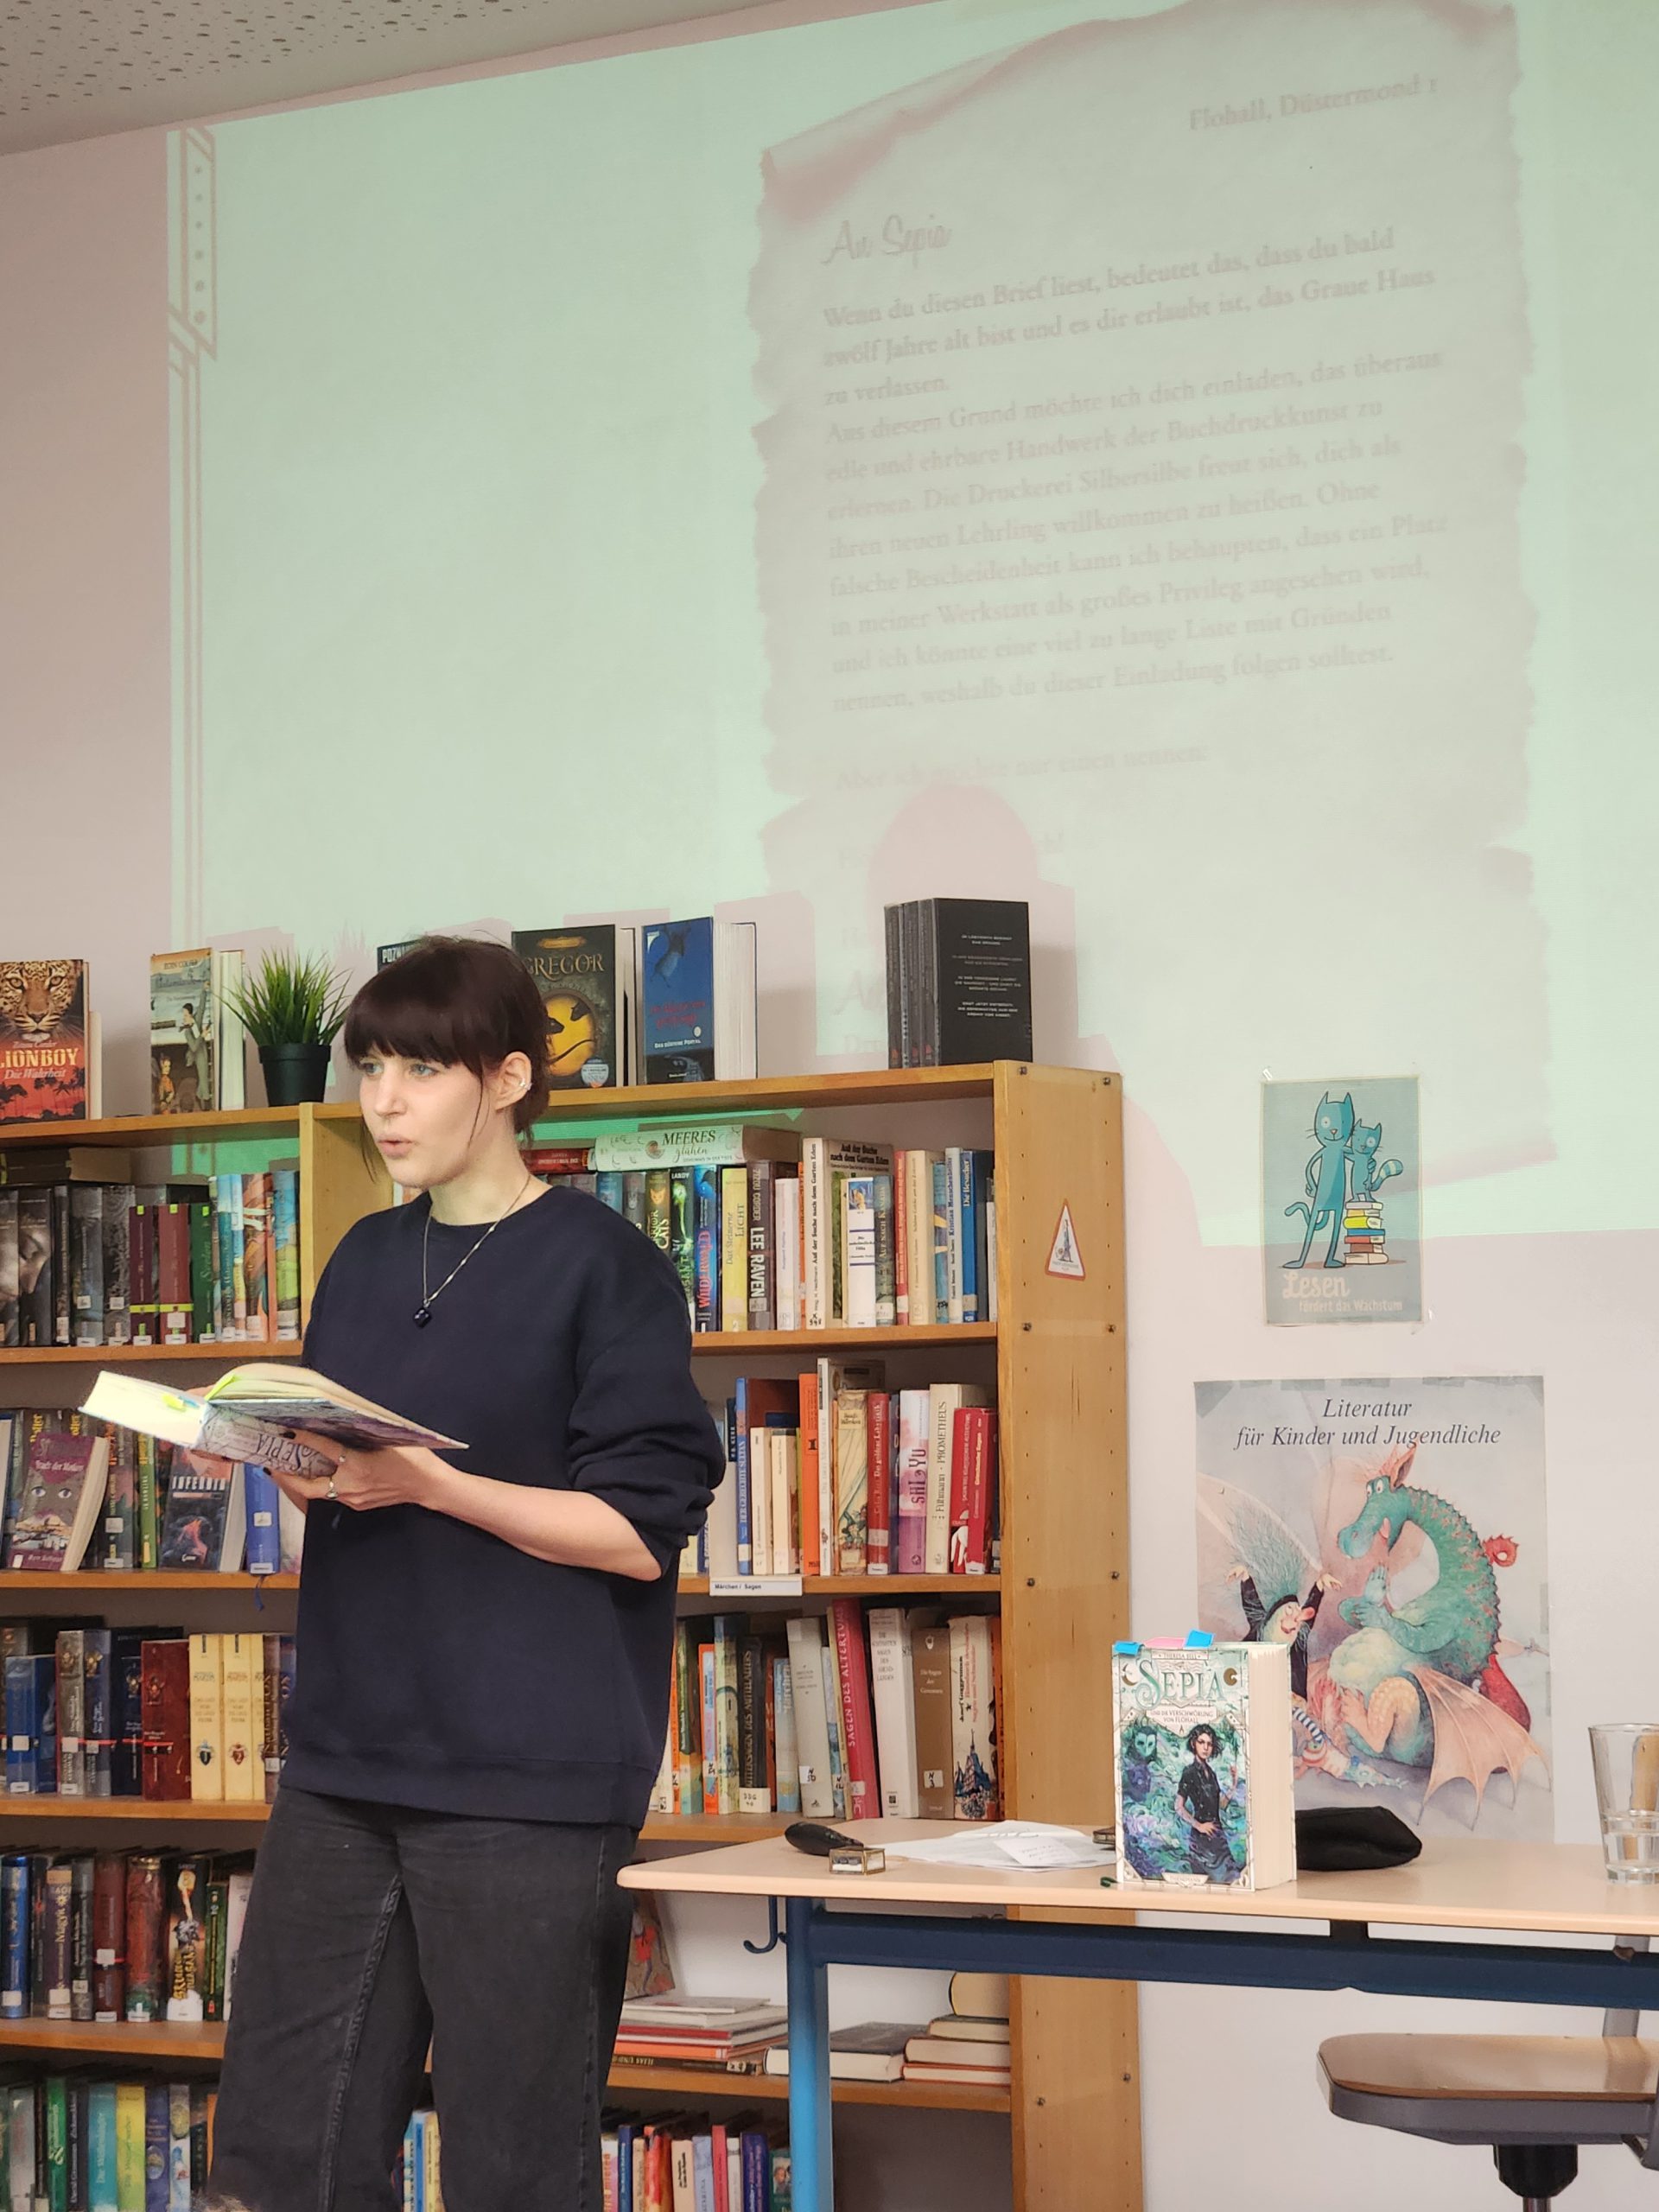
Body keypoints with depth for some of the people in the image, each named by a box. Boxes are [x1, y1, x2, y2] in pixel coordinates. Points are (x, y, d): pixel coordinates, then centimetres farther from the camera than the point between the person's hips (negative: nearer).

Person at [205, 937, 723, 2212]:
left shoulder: (604, 1267, -5)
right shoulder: (365, 1265, 16)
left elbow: (640, 1532, -10)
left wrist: (427, 1483, -18)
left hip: (531, 1775, -6)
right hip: (346, 1763, 7)